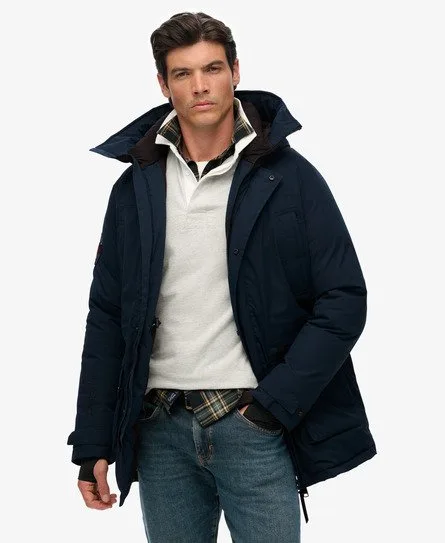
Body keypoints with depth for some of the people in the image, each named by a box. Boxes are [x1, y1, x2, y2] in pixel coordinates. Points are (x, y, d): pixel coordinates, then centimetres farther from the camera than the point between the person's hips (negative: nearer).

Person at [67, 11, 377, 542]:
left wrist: (276, 402, -12)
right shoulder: (136, 187, 5)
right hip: (160, 429, 3)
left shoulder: (290, 178, -3)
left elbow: (344, 299, -5)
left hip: (253, 425, -2)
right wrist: (92, 444, 4)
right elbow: (107, 315, 7)